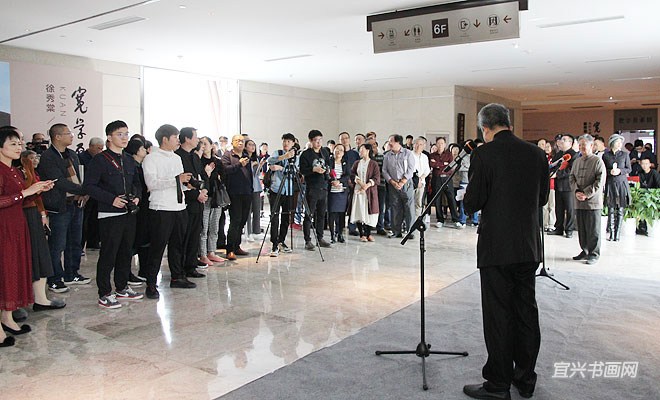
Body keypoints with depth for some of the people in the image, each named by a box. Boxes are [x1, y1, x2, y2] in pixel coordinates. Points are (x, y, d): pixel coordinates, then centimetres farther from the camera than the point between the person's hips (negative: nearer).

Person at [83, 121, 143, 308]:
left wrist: (137, 197, 3)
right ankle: (104, 294, 6)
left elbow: (136, 183, 24)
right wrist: (112, 199, -19)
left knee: (126, 252, 14)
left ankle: (122, 287, 28)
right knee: (108, 254, -4)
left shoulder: (130, 160, 15)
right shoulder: (99, 160, -6)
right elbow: (88, 186, -12)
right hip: (109, 215, -7)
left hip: (129, 213, 7)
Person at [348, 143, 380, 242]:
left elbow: (376, 178, -5)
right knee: (358, 212, -2)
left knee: (369, 212, -4)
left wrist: (366, 186, -17)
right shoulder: (357, 163, 15)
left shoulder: (374, 164, 5)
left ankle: (368, 233, 8)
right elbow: (352, 174, 3)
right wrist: (361, 183, -13)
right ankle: (362, 234, 3)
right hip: (357, 191, 2)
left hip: (369, 192, -2)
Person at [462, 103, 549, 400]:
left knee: (498, 316, 3)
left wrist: (466, 199, 9)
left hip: (497, 248, -5)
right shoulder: (536, 153, 4)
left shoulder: (483, 154, -12)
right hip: (529, 247, 6)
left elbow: (472, 204, -13)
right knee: (526, 312, 15)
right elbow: (542, 198, 12)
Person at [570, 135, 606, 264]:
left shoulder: (597, 161, -4)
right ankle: (585, 251, 22)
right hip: (579, 201, 6)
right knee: (581, 228, 10)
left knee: (593, 229, -1)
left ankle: (594, 254, 8)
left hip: (593, 201, -6)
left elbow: (600, 181, -10)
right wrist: (576, 191, -5)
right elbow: (572, 177, 12)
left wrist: (586, 194, -15)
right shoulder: (577, 161, 14)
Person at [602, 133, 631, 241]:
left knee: (620, 209, 0)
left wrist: (620, 171, -10)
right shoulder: (606, 155, 5)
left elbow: (629, 169, 8)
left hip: (622, 183, 1)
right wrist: (610, 172, -12)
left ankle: (618, 232, 5)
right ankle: (611, 232, 6)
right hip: (610, 184, -1)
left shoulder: (624, 155, 7)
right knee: (611, 209, -1)